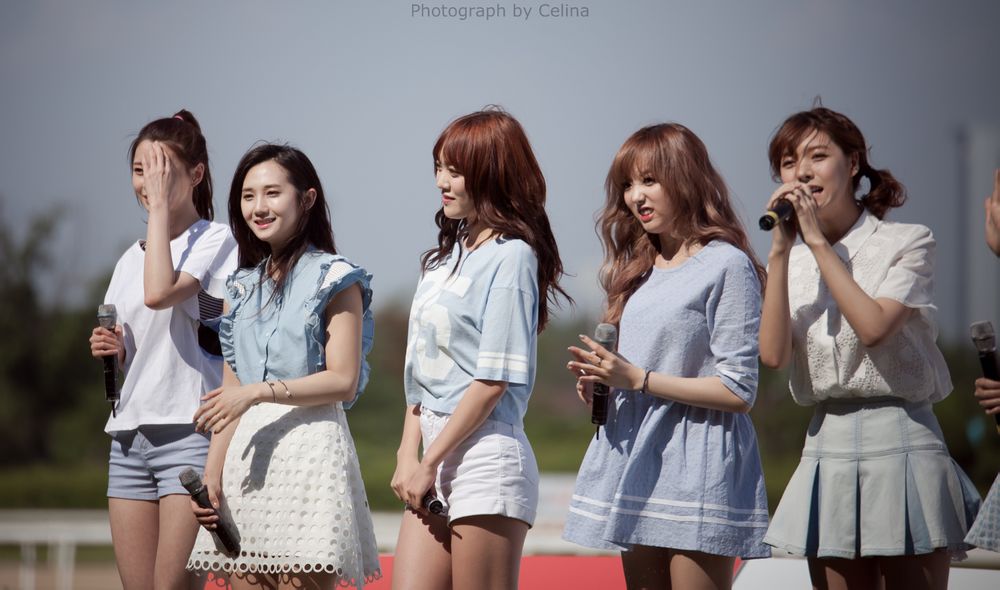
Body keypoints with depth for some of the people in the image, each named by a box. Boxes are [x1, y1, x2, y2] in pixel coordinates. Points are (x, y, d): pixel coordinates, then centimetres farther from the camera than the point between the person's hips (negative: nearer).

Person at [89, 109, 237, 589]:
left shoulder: (215, 240, -3)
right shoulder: (131, 258, 18)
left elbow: (159, 294, -22)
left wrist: (161, 205, -14)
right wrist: (112, 349, 4)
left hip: (190, 429, -7)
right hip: (129, 433, 7)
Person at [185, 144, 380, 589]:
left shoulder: (335, 279, 0)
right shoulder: (241, 288, 18)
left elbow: (343, 381, -9)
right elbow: (229, 395, 17)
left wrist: (260, 391, -17)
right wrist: (212, 472, 8)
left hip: (310, 449, -6)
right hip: (247, 452, 6)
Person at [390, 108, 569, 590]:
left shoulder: (510, 256, -8)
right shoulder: (449, 253, 16)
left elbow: (494, 379, -14)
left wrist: (429, 462, -12)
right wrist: (408, 455, 4)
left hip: (486, 460, -8)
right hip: (436, 463, 8)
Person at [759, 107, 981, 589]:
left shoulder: (906, 243, -1)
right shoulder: (791, 263, 12)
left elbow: (874, 327, -19)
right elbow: (773, 354, -5)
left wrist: (818, 242, -12)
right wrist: (781, 250, -8)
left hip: (900, 439, -4)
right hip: (828, 445, 4)